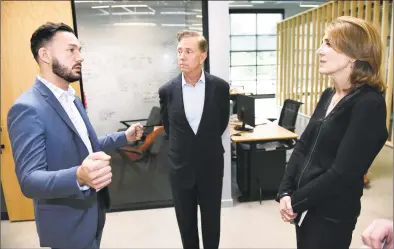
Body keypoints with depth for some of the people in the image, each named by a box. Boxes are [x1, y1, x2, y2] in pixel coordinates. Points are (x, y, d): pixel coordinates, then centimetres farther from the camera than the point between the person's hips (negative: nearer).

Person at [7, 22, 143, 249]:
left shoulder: (73, 99, 6)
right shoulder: (27, 108, -23)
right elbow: (29, 180, -28)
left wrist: (124, 137, 10)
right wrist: (79, 176, -45)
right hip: (68, 226, -8)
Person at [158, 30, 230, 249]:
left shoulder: (220, 87, -9)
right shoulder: (167, 90, -7)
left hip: (211, 165, 0)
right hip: (181, 167, 1)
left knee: (211, 221, 16)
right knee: (186, 223, 17)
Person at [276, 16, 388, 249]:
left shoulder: (369, 103, -19)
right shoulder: (329, 95, 5)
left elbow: (343, 173, -23)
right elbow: (303, 146, 4)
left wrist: (296, 201, -14)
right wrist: (285, 192, -6)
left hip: (332, 215, -7)